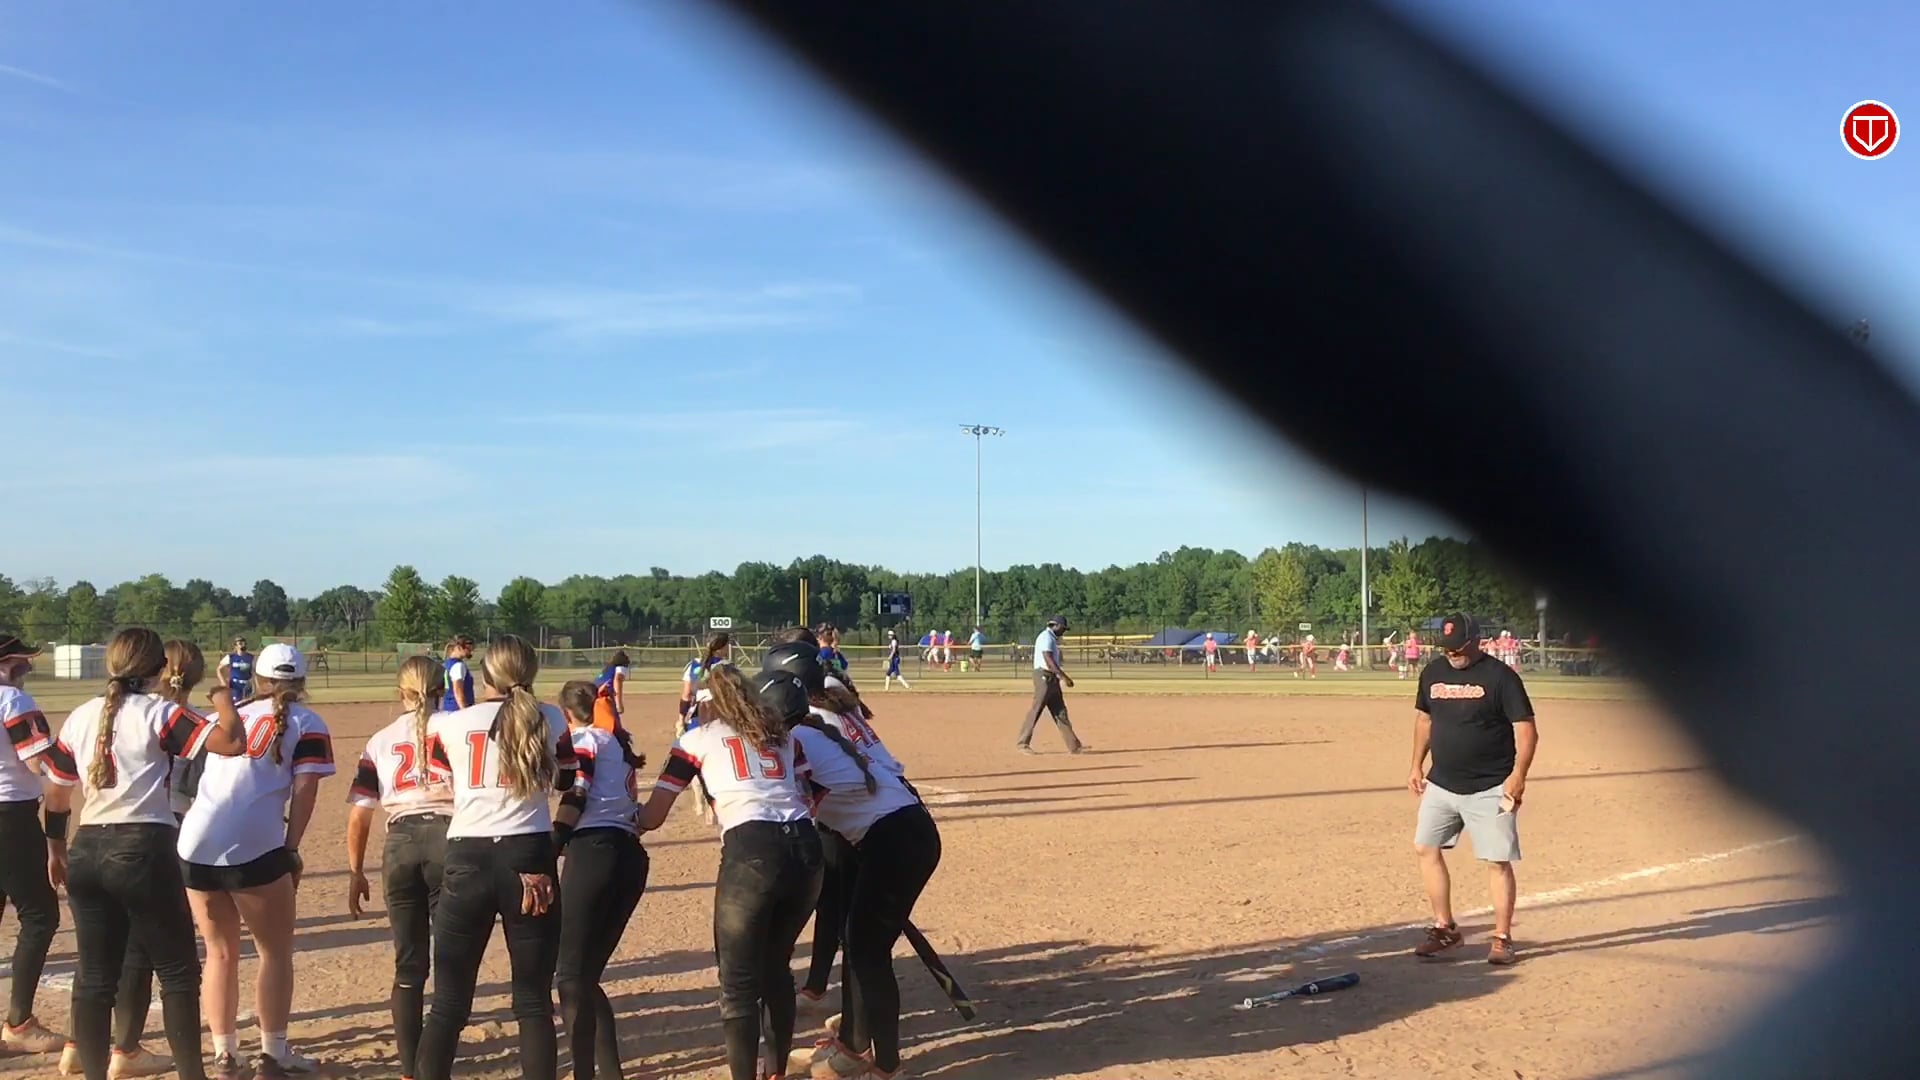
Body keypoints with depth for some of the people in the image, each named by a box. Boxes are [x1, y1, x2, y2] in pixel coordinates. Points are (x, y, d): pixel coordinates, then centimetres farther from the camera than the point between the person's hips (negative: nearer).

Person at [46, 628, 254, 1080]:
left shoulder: (80, 717, 10)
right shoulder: (160, 714, -7)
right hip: (144, 850, -6)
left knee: (94, 978, 12)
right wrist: (222, 696, -1)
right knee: (178, 972, 5)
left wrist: (56, 847, 28)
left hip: (86, 852, 6)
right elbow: (232, 742, -18)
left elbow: (56, 789, 16)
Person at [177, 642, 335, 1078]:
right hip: (251, 846, -5)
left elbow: (211, 776, 23)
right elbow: (304, 792, -1)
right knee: (275, 951, 9)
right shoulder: (307, 725, 8)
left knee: (221, 952, 17)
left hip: (196, 843, 5)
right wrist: (290, 850, 1)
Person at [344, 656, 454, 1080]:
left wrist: (355, 873, 15)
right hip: (448, 837, -2)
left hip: (400, 843, 2)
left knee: (409, 965, 12)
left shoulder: (381, 741, 14)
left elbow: (359, 814, 9)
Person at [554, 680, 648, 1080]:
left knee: (571, 975, -7)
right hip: (631, 855, 8)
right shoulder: (620, 742, 25)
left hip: (593, 851, -8)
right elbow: (626, 803, 17)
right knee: (587, 975, 15)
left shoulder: (584, 739, 2)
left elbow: (573, 801, -10)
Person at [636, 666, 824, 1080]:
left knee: (739, 983, 3)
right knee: (776, 966, 23)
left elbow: (652, 817, 13)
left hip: (752, 852, -5)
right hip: (806, 848, 5)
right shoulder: (780, 734, 27)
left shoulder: (696, 739, 14)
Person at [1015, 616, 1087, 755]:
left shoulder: (1052, 638, 20)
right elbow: (1048, 659, -21)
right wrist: (1063, 676, -24)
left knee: (1060, 712, 7)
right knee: (1036, 710, -6)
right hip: (1044, 676, -10)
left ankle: (1074, 746, 7)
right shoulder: (1046, 637, -11)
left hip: (1052, 679, 10)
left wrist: (1063, 677, 15)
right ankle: (1022, 743, 1)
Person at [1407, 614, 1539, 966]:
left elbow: (1526, 730, -13)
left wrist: (1518, 775, -23)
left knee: (1498, 861, -3)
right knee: (1426, 848, 5)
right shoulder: (1433, 672, 6)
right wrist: (1417, 765, 14)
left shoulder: (1500, 676, -11)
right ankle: (1445, 929, 17)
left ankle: (1502, 938, 10)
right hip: (1441, 784, 6)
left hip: (1489, 789, -6)